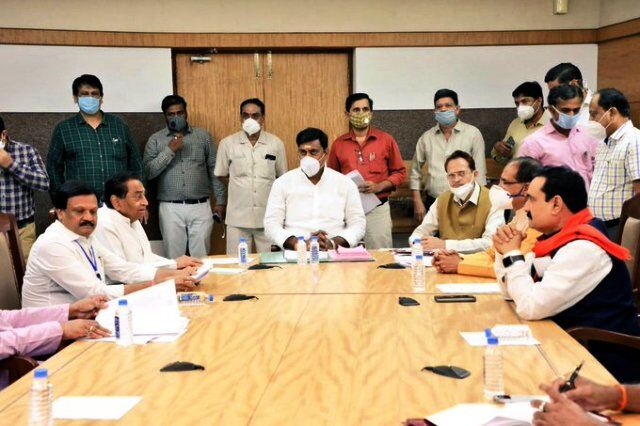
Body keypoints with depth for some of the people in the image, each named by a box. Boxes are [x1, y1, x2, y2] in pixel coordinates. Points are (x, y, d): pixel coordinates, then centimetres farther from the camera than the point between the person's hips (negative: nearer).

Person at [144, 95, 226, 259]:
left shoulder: (203, 136, 8)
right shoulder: (155, 139, 6)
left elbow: (214, 170, 9)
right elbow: (149, 172, -4)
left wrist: (220, 201, 5)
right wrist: (169, 150, -11)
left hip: (200, 207, 0)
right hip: (170, 208, 0)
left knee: (201, 257, 3)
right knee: (174, 258, 3)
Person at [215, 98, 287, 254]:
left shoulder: (276, 143, 4)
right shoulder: (227, 144, 3)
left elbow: (282, 178, 12)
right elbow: (221, 175, 11)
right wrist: (241, 183, 2)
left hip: (268, 217, 0)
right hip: (238, 218, 0)